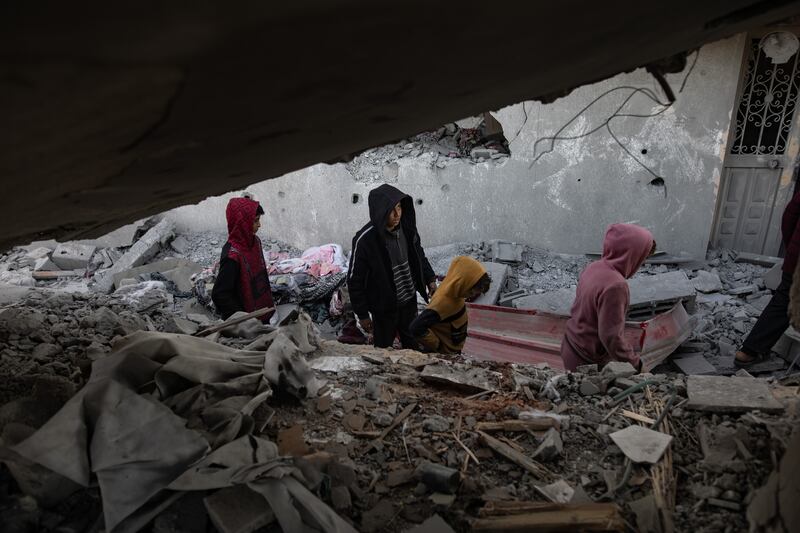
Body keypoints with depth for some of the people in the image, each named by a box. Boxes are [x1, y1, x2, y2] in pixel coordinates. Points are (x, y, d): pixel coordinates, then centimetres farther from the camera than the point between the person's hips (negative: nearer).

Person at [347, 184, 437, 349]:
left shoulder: (407, 227, -8)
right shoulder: (365, 240, -24)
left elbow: (419, 255, 12)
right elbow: (355, 280, -15)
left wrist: (430, 279, 8)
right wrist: (362, 314, -11)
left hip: (409, 301, 5)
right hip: (385, 308, -5)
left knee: (412, 344, 23)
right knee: (384, 348, 12)